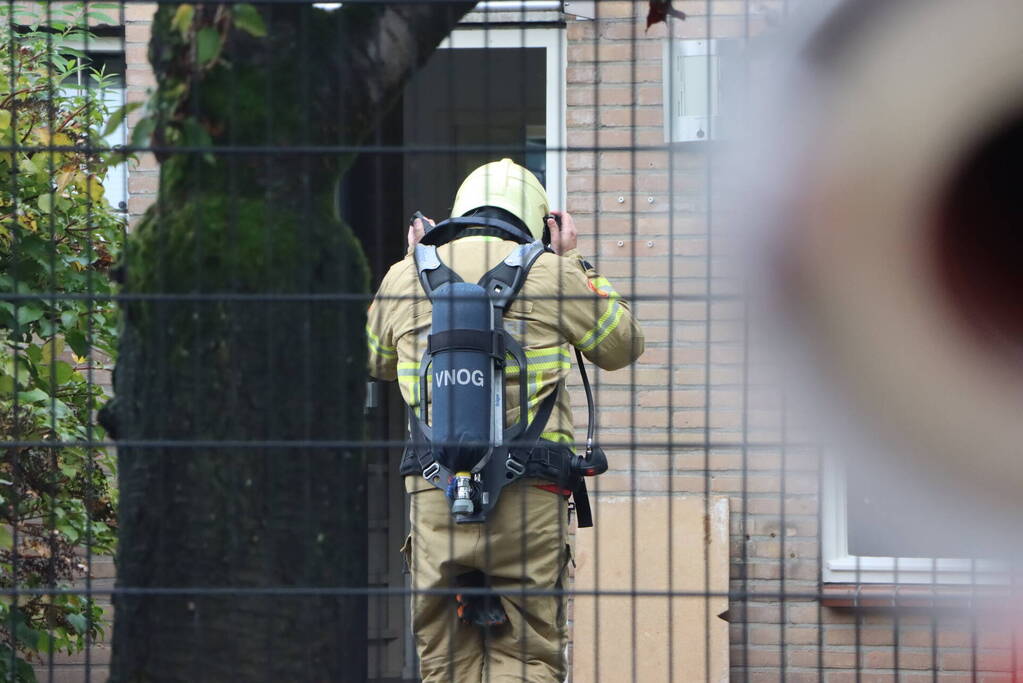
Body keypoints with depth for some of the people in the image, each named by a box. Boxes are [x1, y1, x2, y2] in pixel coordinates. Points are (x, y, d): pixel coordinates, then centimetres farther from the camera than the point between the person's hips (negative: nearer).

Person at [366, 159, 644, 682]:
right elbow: (622, 344, 19)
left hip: (434, 497, 2)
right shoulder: (551, 273, 3)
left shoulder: (405, 277, 12)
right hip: (527, 499, -2)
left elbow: (379, 362, 32)